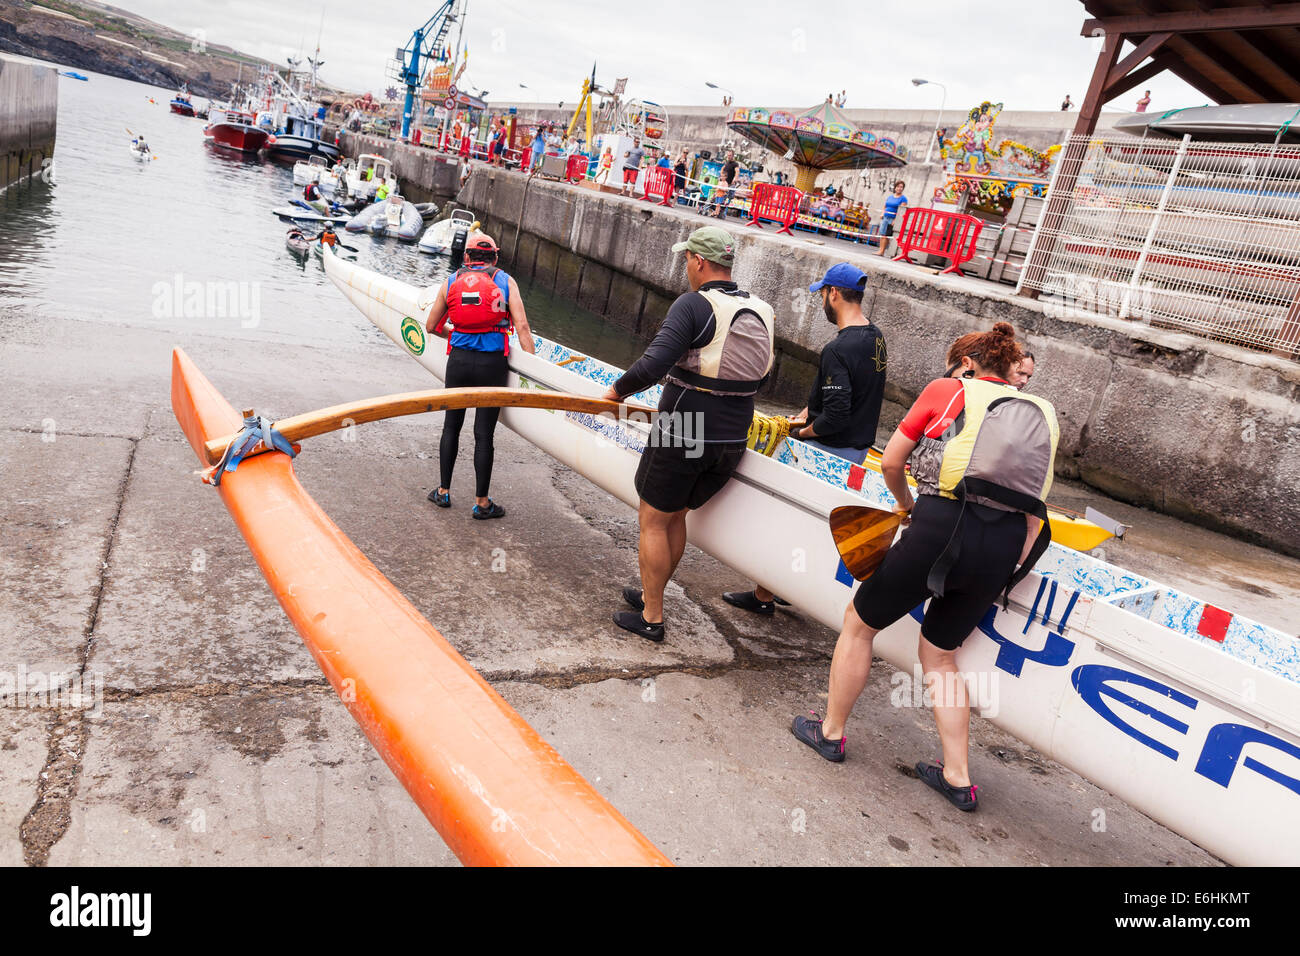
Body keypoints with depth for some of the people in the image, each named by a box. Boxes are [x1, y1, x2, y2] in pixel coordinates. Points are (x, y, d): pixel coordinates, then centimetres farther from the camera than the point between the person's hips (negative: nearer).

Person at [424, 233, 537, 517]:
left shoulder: (450, 282, 8)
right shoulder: (506, 282, 1)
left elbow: (432, 326, 14)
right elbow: (522, 329, -8)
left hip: (458, 360, 2)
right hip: (492, 364, -2)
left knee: (451, 426, 18)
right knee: (484, 434, 4)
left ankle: (443, 491, 28)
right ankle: (481, 502, 13)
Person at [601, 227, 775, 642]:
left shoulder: (694, 305, -15)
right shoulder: (761, 312, 5)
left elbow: (653, 365, -25)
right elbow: (760, 376, 16)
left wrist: (618, 389, -7)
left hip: (681, 437, -7)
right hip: (733, 441, 7)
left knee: (653, 520, 9)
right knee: (676, 515, 23)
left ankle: (651, 618, 17)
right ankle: (651, 595, 37)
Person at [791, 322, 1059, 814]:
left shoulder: (947, 390, 7)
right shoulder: (1039, 410, 19)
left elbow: (890, 463, 10)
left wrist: (906, 504, 27)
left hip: (942, 528, -5)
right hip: (1004, 547, 6)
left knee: (859, 622, 16)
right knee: (940, 653, 23)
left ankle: (830, 731, 29)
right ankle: (958, 778, 25)